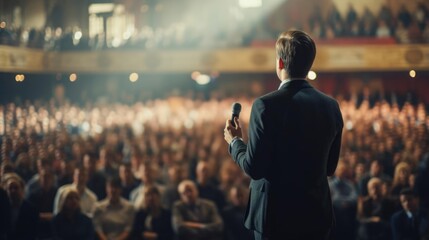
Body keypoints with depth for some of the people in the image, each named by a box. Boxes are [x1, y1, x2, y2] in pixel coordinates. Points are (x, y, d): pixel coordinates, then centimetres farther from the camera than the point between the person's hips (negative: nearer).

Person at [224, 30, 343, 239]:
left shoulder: (266, 105, -16)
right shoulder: (331, 106, 0)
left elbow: (254, 167, -14)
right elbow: (330, 167, 8)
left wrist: (234, 141, 4)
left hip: (275, 214, -4)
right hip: (317, 214, 5)